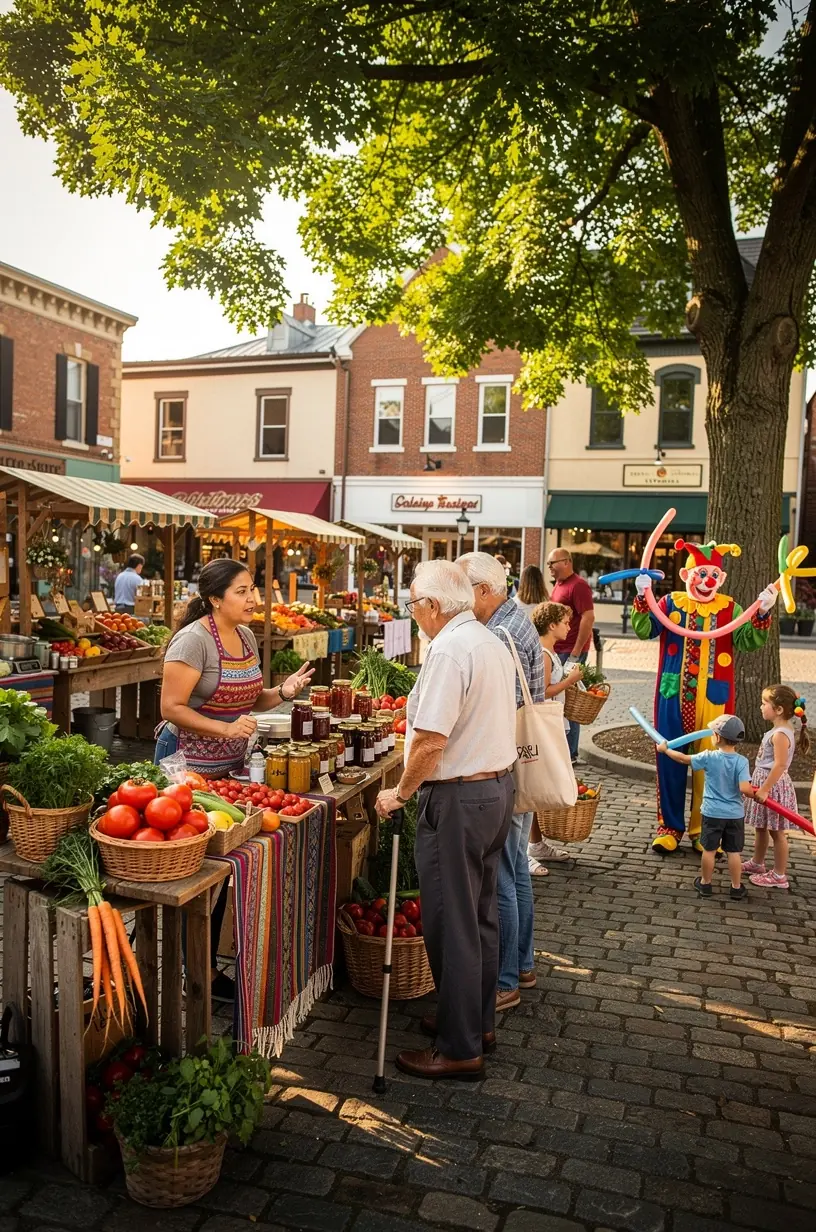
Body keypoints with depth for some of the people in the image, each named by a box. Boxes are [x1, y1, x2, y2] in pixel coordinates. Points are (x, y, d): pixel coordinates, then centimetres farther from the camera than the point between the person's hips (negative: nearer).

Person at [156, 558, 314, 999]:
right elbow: (171, 708, -19)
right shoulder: (193, 640, -17)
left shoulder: (246, 636, 8)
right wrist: (225, 728, -28)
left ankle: (209, 965, 27)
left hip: (230, 764, 8)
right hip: (189, 763, -8)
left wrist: (283, 691, -2)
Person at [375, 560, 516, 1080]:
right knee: (481, 914, 19)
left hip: (458, 798, -10)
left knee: (452, 925, 2)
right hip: (499, 785, 10)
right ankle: (479, 1022, 34)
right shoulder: (493, 643, 10)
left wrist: (400, 793, -11)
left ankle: (460, 1049, 14)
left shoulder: (450, 650, -20)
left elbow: (430, 741, -25)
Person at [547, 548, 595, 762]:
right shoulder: (559, 584, 15)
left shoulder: (578, 585, -13)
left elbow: (589, 617, -21)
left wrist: (576, 652, -22)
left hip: (571, 652, -9)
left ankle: (570, 753, 4)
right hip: (558, 652, 9)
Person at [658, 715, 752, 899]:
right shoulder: (741, 761, -14)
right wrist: (754, 794, -1)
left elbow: (684, 759, -2)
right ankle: (736, 888, 20)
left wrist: (665, 749, 12)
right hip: (735, 814, 1)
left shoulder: (709, 757, -14)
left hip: (712, 813, 0)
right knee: (734, 852, 10)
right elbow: (744, 788, -23)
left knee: (709, 850, 12)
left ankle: (705, 884, 26)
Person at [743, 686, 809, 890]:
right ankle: (757, 863, 36)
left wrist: (764, 789, -26)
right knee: (761, 827, 21)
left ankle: (779, 876, 10)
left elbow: (779, 765, -27)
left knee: (776, 831, 1)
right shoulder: (780, 730, 7)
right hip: (766, 783, 10)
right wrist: (760, 787, 20)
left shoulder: (780, 734, -23)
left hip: (773, 786, -10)